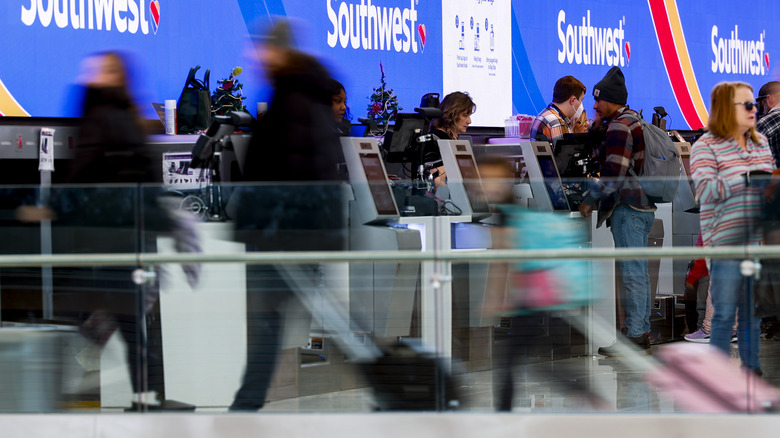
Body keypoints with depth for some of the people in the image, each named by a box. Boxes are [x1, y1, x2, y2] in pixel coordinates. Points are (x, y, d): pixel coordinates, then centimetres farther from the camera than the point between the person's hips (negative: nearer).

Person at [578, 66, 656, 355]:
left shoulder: (619, 127, -13)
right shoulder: (635, 121, 19)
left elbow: (614, 173, -19)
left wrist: (590, 199, -11)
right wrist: (599, 126, 17)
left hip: (628, 207, -11)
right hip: (644, 205, 11)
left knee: (632, 273, -9)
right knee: (639, 272, 12)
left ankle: (634, 338, -9)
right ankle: (642, 333, 15)